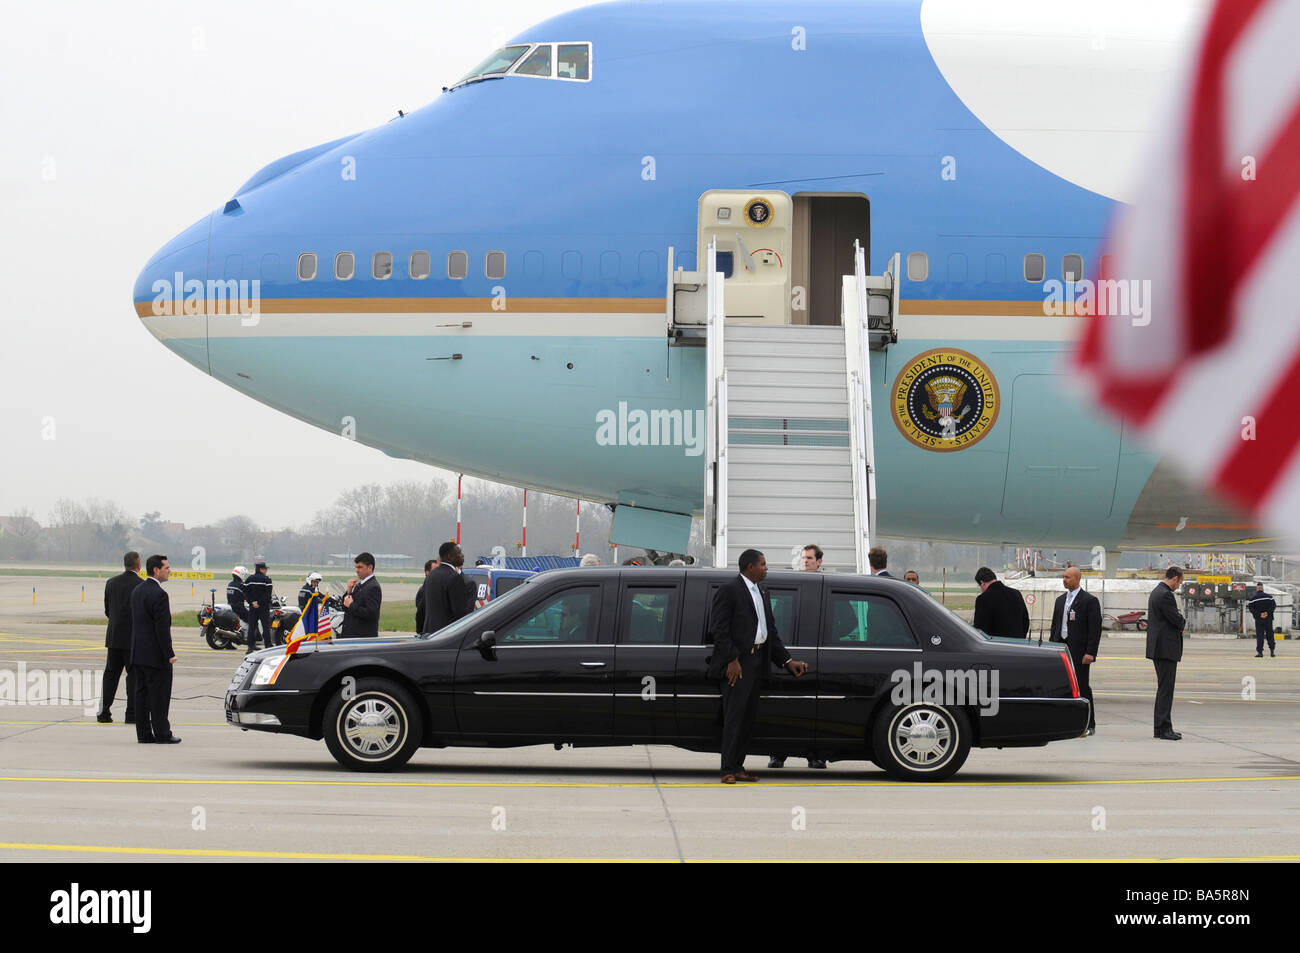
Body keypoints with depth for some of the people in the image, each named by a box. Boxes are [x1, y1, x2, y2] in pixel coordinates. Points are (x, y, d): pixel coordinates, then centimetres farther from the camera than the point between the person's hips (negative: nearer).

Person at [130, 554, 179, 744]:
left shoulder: (137, 591, 10)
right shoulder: (159, 594, -17)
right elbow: (162, 627, -20)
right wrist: (169, 654, -16)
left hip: (138, 653, 9)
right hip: (155, 654, -9)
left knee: (142, 693, 10)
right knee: (159, 695, -3)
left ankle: (144, 734, 12)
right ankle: (162, 734, 0)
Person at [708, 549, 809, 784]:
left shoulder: (762, 594, 19)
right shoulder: (728, 591, -7)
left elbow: (771, 631, 21)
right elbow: (719, 629, -13)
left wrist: (787, 661, 14)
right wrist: (732, 660, -18)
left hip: (757, 661, 8)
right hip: (738, 664, -8)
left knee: (748, 717, 9)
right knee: (734, 716, -7)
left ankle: (737, 767, 13)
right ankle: (728, 770, -5)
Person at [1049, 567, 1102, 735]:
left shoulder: (1090, 601, -5)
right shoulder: (1060, 600, 16)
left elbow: (1095, 629, -9)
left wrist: (1090, 653, -16)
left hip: (1079, 652, -6)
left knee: (1082, 687, -4)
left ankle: (1089, 726, 3)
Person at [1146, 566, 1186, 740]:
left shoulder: (1156, 592, 16)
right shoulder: (1165, 595, -17)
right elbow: (1178, 621, -17)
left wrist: (1180, 623, 5)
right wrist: (1183, 622, 4)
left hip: (1159, 647, 11)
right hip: (1166, 648, -11)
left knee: (1164, 688, 14)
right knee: (1166, 689, -9)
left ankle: (1161, 728, 18)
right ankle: (1164, 728, -9)